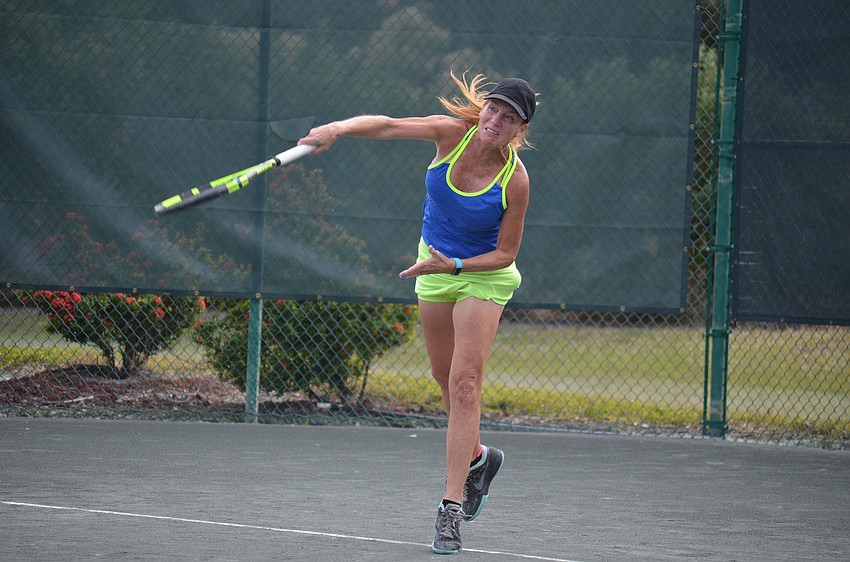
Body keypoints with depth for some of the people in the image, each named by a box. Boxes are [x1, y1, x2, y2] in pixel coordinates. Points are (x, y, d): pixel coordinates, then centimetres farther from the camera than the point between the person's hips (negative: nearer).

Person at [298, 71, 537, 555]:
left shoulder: (515, 178, -23)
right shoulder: (454, 131, -15)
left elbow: (506, 253, -16)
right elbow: (386, 125, -23)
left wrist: (454, 265, -28)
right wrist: (339, 129, -41)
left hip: (483, 276, -5)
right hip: (436, 267, 5)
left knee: (465, 385, -15)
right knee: (446, 379, 18)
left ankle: (452, 509, -16)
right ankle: (478, 457, 45)